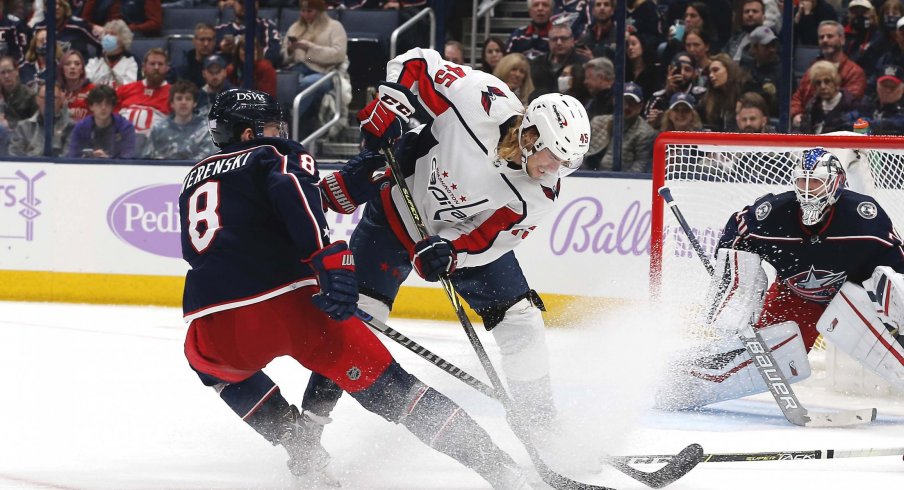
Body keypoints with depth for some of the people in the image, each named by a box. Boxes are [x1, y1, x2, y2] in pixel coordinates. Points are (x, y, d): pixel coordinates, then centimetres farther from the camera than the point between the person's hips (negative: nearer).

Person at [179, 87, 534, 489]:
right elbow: (293, 192, -10)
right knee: (385, 384, 5)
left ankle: (303, 454, 24)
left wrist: (342, 184, 29)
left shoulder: (195, 178, 29)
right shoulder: (275, 155, 14)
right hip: (291, 305, -3)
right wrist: (329, 256, -21)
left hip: (214, 324, 3)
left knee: (210, 360, 37)